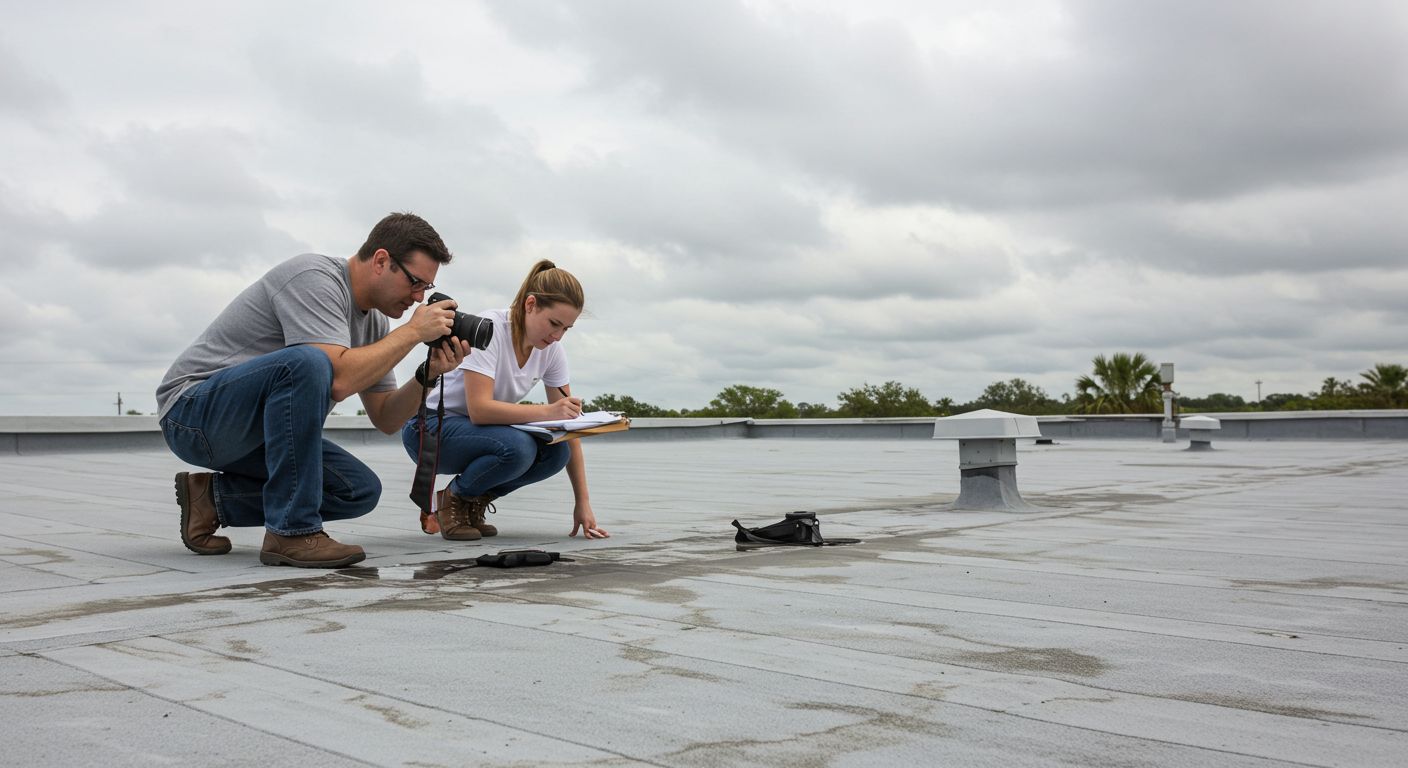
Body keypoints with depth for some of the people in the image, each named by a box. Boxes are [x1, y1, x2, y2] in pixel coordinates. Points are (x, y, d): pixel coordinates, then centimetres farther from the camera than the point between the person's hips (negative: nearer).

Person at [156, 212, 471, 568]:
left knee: (360, 491, -5)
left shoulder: (372, 321, 6)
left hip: (249, 432, 9)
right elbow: (338, 381, -34)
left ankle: (214, 498, 8)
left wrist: (428, 373, -9)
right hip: (193, 410, -9)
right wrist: (413, 332, -25)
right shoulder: (314, 278, -20)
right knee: (306, 362, -35)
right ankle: (292, 532, -28)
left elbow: (385, 420, 7)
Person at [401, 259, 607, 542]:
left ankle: (473, 504, 3)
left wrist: (582, 502, -10)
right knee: (517, 447, -34)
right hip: (428, 427, -7)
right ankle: (452, 499, -5)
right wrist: (548, 412, -39)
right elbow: (479, 409, -33)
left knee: (556, 451, -20)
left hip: (481, 429, 7)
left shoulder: (551, 348, -6)